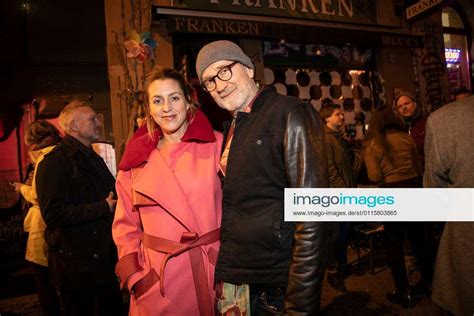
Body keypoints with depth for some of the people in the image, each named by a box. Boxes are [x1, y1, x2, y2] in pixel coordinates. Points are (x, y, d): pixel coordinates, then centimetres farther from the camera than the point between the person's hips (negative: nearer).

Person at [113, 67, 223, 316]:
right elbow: (126, 225, 7)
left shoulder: (216, 144, -6)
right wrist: (133, 275, -2)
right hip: (158, 279, 2)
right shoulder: (137, 157, 2)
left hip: (215, 270, -1)